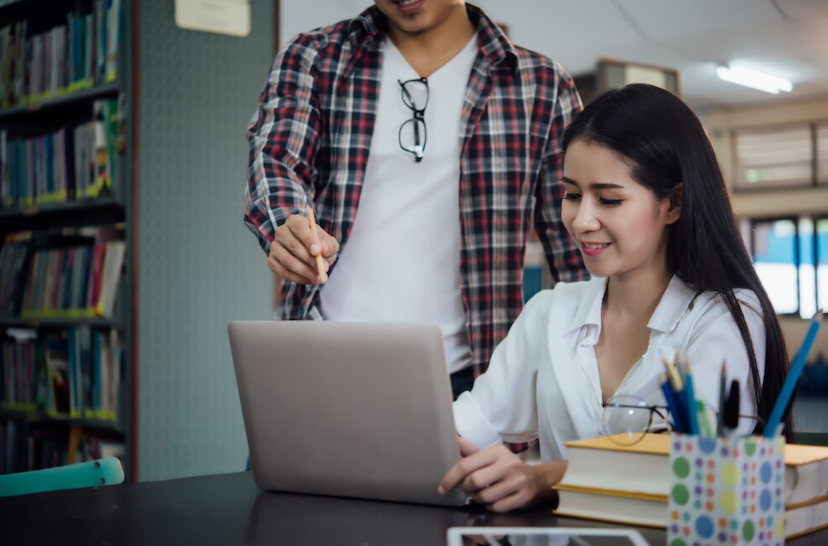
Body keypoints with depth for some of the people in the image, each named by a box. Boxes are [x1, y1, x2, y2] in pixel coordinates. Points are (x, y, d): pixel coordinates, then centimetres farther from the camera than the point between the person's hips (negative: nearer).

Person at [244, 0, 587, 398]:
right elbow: (273, 160, -10)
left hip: (464, 379, 0)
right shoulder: (311, 60, 6)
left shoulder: (540, 87, 3)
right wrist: (288, 229, -32)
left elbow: (578, 251, 3)